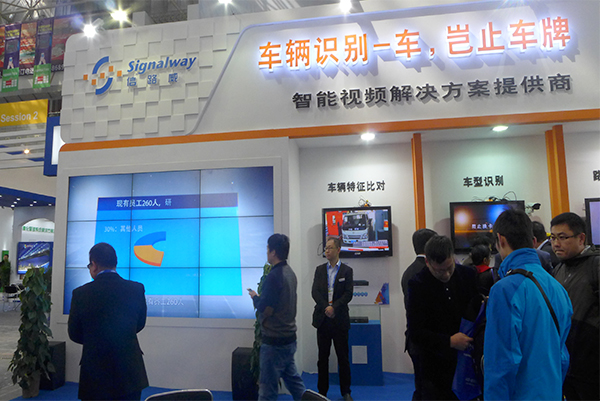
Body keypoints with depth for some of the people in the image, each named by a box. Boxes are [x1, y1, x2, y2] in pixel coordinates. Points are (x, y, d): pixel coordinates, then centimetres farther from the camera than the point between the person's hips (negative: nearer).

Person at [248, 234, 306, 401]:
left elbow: (264, 309, -19)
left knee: (267, 387, 3)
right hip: (289, 337, 9)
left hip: (274, 341, -9)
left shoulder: (274, 276, -21)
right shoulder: (290, 272, 7)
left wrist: (254, 296, -2)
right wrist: (260, 297, 14)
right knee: (292, 378, 20)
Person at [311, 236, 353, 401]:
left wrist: (334, 307, -16)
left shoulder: (347, 270, 0)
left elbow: (348, 294, -6)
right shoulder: (320, 269, 8)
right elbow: (315, 292, 1)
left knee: (343, 357, 6)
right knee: (323, 357, 9)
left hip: (339, 320, -2)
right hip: (322, 319, 2)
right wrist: (326, 307, -12)